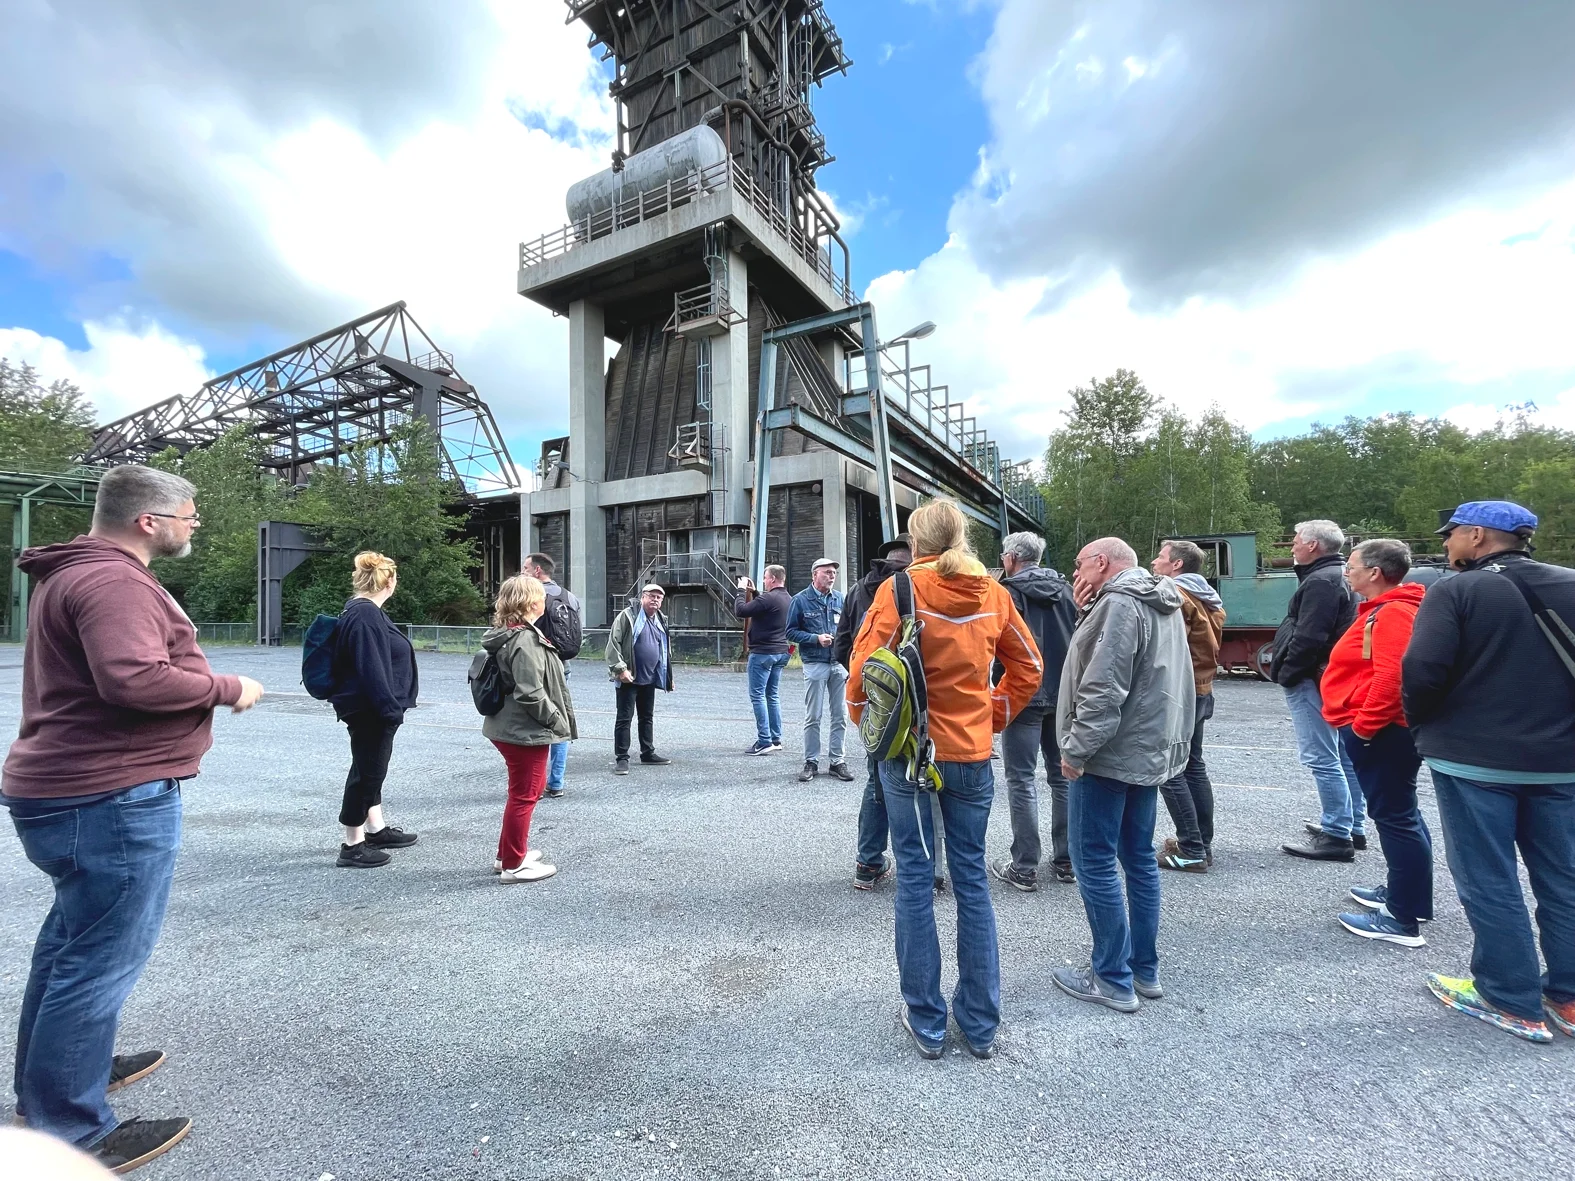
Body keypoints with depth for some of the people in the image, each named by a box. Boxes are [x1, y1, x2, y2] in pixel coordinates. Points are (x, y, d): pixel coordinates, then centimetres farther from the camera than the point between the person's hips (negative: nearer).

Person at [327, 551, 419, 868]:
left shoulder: (363, 611, 11)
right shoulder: (366, 615, -22)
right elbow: (372, 669, -26)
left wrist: (390, 706, 23)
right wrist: (391, 709, -22)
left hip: (370, 708, 11)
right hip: (368, 709, -11)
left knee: (371, 768, 19)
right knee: (367, 770, 0)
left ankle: (376, 829, 33)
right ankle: (352, 845, 13)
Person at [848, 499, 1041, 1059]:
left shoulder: (900, 588, -10)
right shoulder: (994, 594, 1)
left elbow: (865, 667, -13)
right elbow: (1028, 667, 8)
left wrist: (870, 724, 3)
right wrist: (994, 715, 14)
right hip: (972, 753, 4)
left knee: (915, 879, 10)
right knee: (972, 880, 15)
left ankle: (926, 1022, 23)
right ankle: (981, 1024, 28)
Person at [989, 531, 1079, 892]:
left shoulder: (1009, 592, -10)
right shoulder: (1066, 589, 7)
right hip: (1064, 695, 6)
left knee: (1021, 780, 2)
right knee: (1063, 776, 15)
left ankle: (1024, 868, 6)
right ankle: (1067, 860, 24)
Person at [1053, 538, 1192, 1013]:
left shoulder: (1119, 603, -17)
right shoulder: (1163, 604, 15)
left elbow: (1103, 689, -24)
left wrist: (1076, 748, -17)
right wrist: (1090, 609, 6)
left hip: (1111, 754, -10)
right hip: (1150, 752, 10)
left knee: (1095, 864, 0)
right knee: (1139, 859, 17)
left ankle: (1113, 980, 10)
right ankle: (1145, 969, 28)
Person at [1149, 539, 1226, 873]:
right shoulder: (1207, 598, 14)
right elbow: (1209, 645, 16)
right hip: (1201, 690, 10)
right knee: (1193, 765, 16)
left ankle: (1191, 851, 2)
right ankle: (1204, 844, 24)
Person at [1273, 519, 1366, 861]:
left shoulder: (1321, 581, -16)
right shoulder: (1336, 576, 17)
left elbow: (1308, 638, -24)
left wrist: (1286, 673, -15)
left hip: (1311, 679, -11)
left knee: (1321, 758, -7)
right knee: (1341, 755, 17)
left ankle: (1337, 835, -2)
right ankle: (1353, 826, 27)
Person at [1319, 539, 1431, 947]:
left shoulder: (1392, 613, -18)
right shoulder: (1383, 610, 15)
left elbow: (1393, 676, -28)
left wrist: (1363, 725, -21)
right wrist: (1361, 723, 19)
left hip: (1379, 732, -11)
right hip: (1380, 729, 11)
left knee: (1394, 816, -4)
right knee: (1399, 813, 20)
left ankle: (1403, 919, 3)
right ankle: (1405, 892, 34)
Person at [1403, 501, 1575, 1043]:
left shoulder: (1455, 591, -13)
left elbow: (1423, 672, -20)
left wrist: (1421, 725, -2)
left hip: (1472, 759, -6)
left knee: (1489, 882, 6)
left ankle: (1514, 1003, 15)